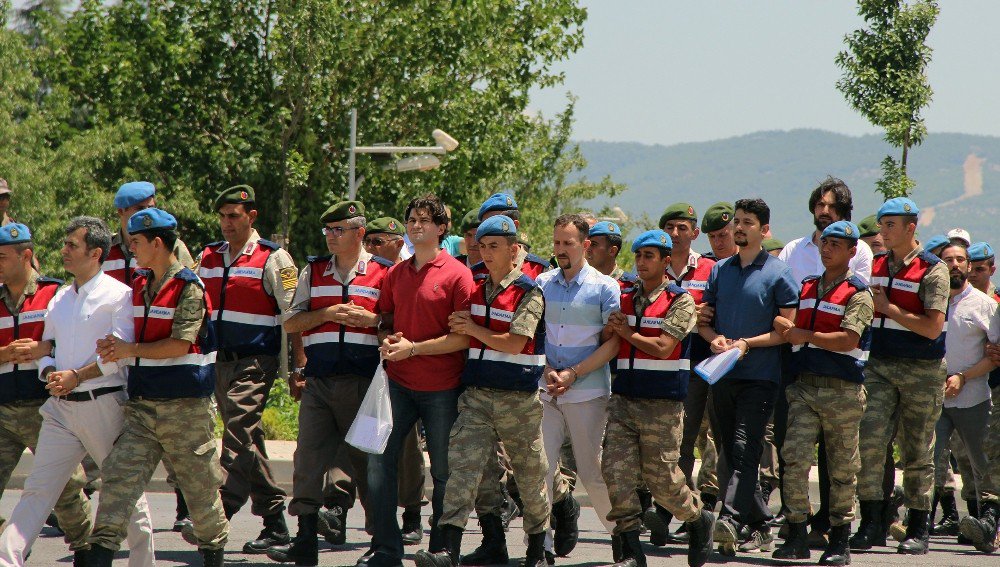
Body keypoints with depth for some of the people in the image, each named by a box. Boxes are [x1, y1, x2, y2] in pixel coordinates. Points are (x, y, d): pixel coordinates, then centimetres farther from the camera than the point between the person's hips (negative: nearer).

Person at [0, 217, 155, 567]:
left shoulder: (118, 295, -5)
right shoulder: (60, 298, 16)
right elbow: (46, 347, 21)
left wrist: (77, 376, -16)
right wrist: (49, 373, -1)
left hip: (103, 404, -6)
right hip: (61, 407, 6)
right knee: (37, 489, -3)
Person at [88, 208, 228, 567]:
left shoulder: (188, 287, -9)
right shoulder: (139, 286, 14)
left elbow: (180, 345, -17)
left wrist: (131, 349, -13)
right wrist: (115, 347, 2)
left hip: (185, 405, -6)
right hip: (142, 403, 6)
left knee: (199, 483, 6)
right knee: (119, 475, -7)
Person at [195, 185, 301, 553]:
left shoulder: (273, 258, -3)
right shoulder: (208, 258, 14)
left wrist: (299, 367, -8)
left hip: (255, 361, -7)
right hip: (219, 359, 7)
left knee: (238, 432, -19)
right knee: (246, 440, 9)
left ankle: (218, 515, -27)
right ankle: (274, 523, 15)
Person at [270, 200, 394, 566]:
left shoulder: (384, 273, 4)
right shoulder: (313, 272, 14)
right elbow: (291, 323, 9)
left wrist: (372, 320, -13)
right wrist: (327, 313, -6)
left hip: (363, 381, -3)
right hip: (318, 381, 3)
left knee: (367, 460, 3)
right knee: (309, 457, -3)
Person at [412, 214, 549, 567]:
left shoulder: (528, 292, -6)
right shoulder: (476, 290, 13)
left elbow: (515, 343, -14)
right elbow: (461, 335, 26)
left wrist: (473, 329, -7)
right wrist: (458, 329, 6)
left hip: (518, 398, -4)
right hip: (476, 394, 4)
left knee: (530, 473, 9)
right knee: (462, 466, -12)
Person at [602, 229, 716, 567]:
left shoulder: (680, 301, -2)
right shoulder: (624, 299, 14)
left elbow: (663, 347, -12)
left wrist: (626, 333, -2)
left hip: (663, 403, -5)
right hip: (623, 399, 5)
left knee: (662, 480, -2)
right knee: (616, 471, -9)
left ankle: (699, 520, 26)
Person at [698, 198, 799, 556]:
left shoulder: (778, 274, -1)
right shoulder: (720, 271, 15)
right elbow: (704, 319, 17)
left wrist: (748, 343, -16)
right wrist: (714, 338, -5)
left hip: (760, 376, -6)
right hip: (722, 375, 6)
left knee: (744, 450, -17)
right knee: (728, 453, 8)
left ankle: (730, 520, -29)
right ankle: (760, 526, 17)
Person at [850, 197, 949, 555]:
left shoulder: (932, 270, -6)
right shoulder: (875, 266, 12)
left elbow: (932, 327, -14)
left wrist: (888, 308, -12)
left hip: (921, 370, -4)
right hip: (880, 365, 4)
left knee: (917, 452, 3)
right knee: (869, 442, -11)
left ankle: (917, 530, 11)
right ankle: (870, 524, -8)